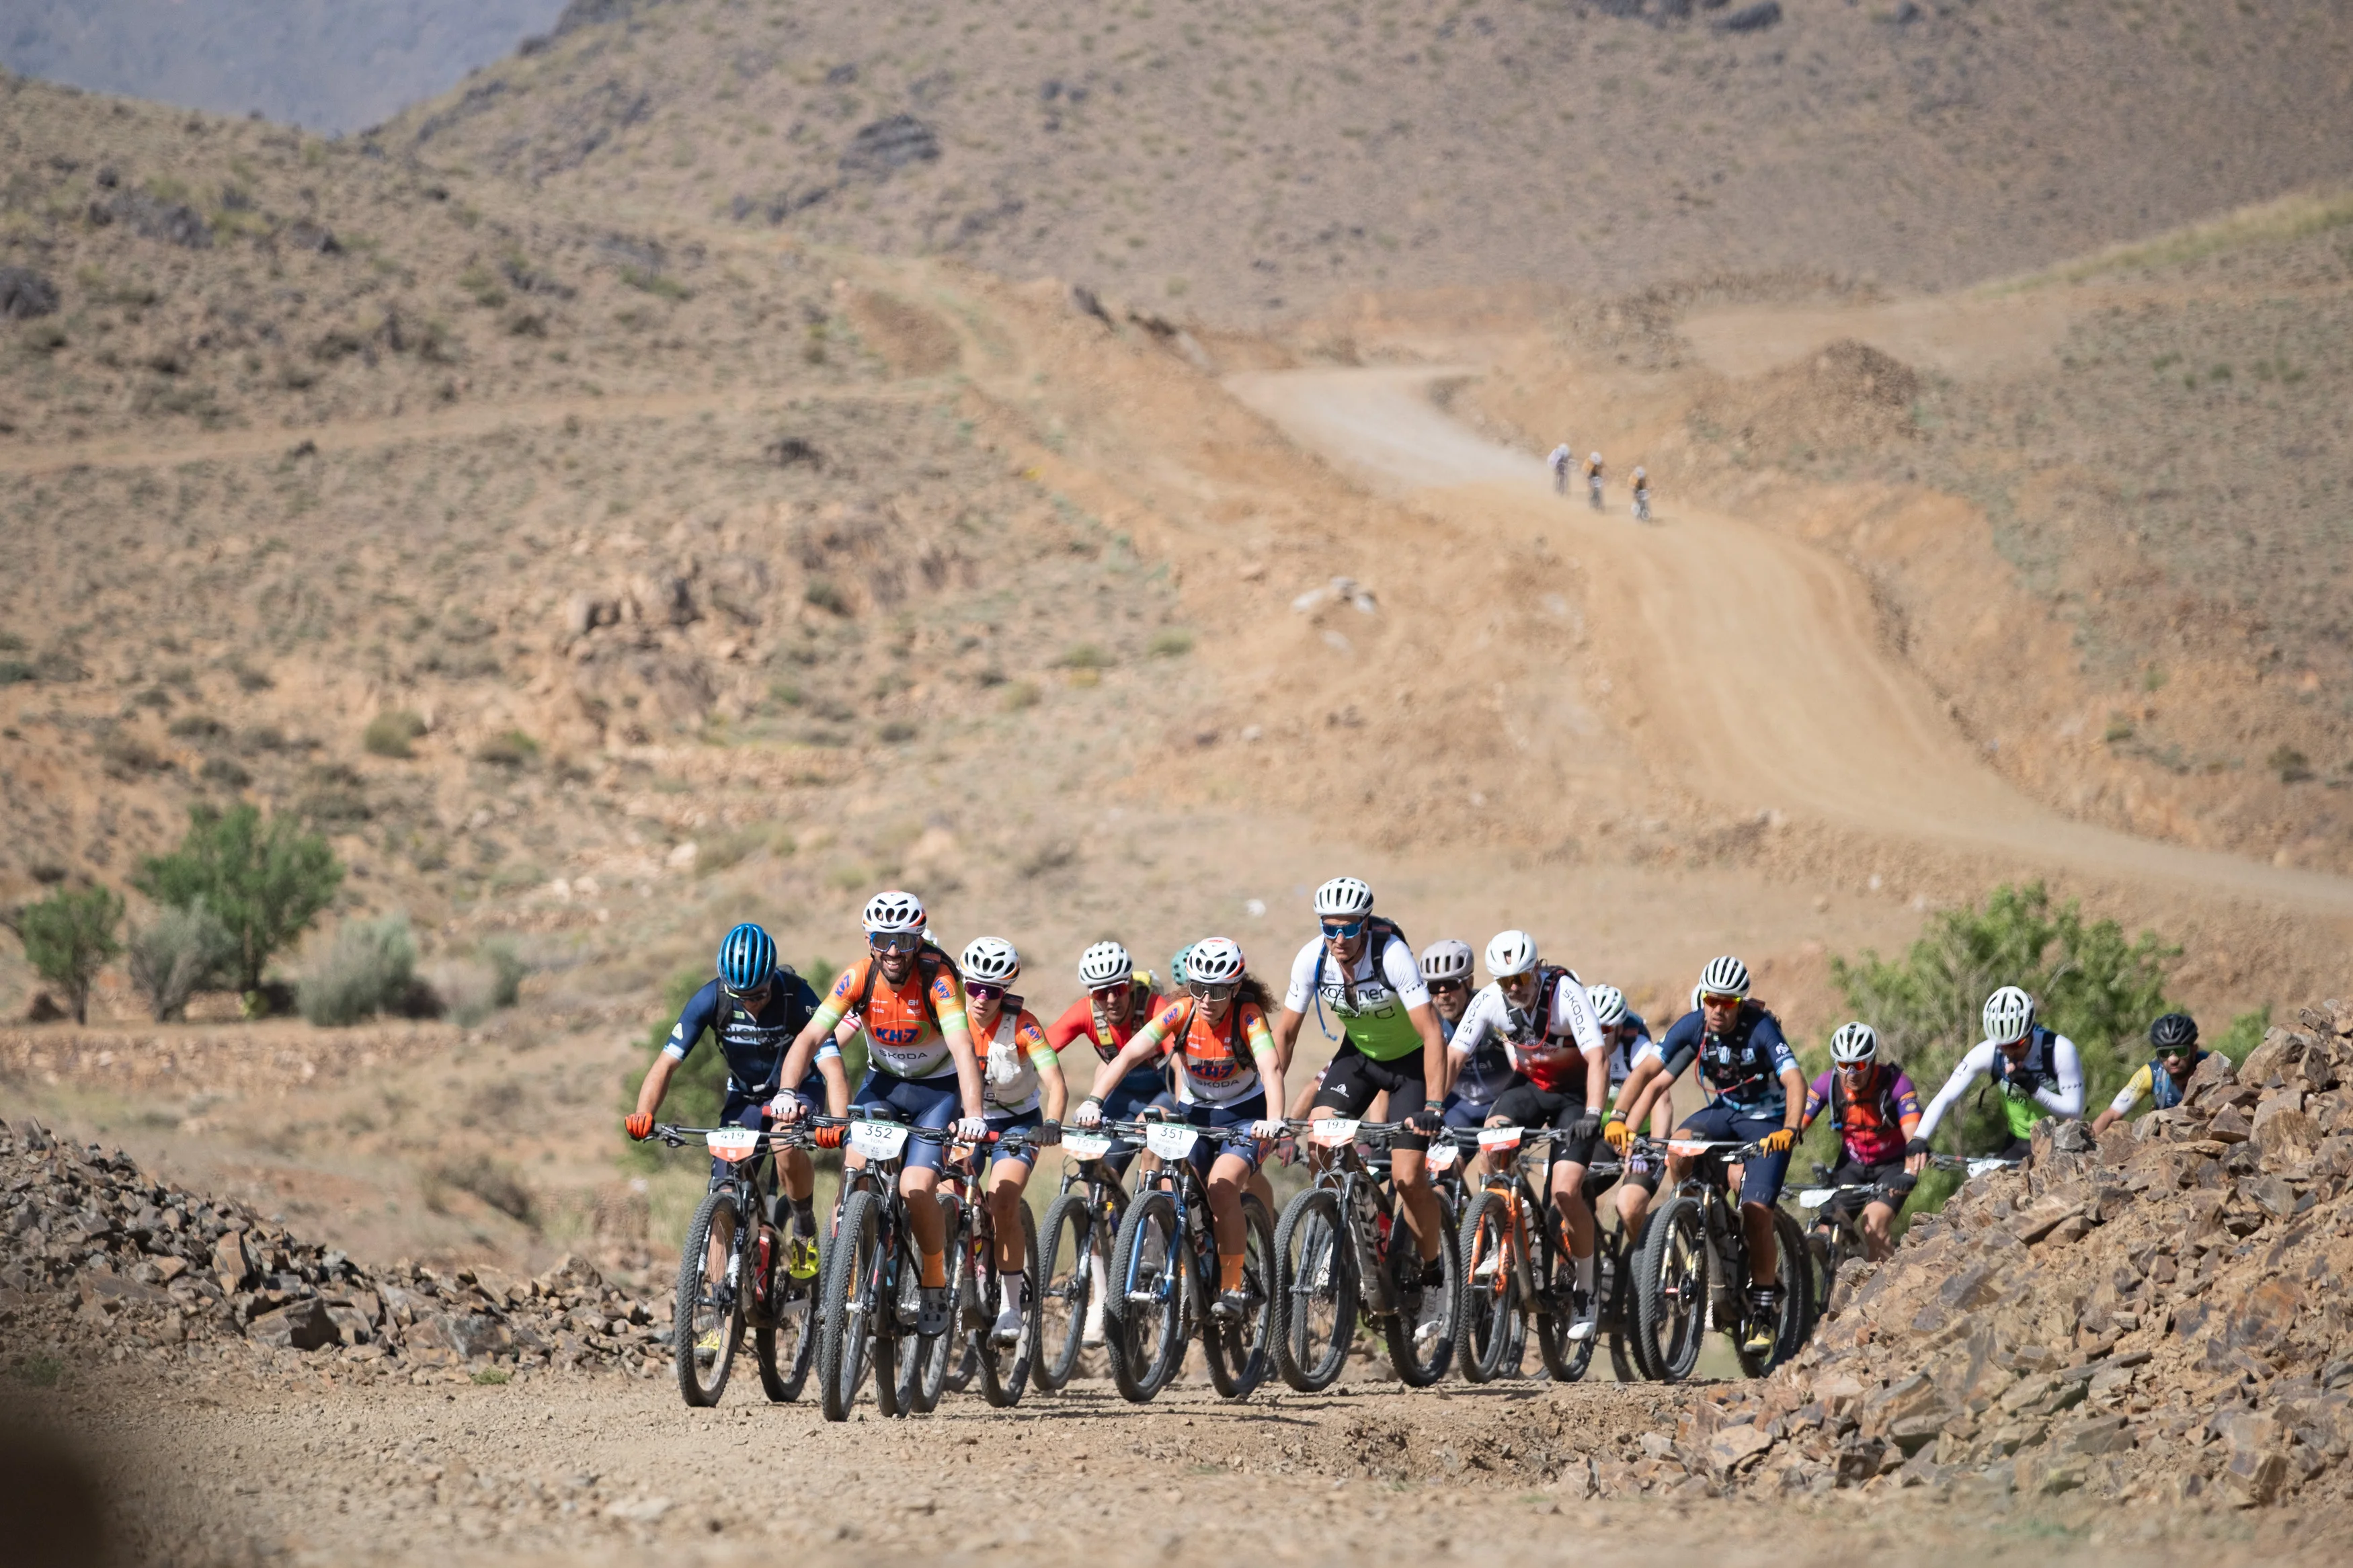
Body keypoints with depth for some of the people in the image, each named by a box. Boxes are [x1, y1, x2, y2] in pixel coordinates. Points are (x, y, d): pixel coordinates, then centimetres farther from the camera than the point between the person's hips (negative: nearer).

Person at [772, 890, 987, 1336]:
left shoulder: (937, 978, -27)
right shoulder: (858, 977, -19)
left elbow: (963, 1049, -38)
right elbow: (810, 1037, -24)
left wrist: (974, 1115, -54)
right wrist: (787, 1093, -42)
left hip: (937, 1088, -3)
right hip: (882, 1082, 3)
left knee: (915, 1189, -20)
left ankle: (936, 1282, 4)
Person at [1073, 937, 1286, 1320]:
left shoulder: (1248, 1015, -23)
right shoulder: (1181, 1013, -17)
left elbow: (1271, 1067, -37)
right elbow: (1129, 1055, -26)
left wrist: (1273, 1120, -55)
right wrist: (1093, 1101, -40)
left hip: (1244, 1114, -4)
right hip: (1194, 1112, 4)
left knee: (1221, 1187, -26)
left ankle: (1232, 1288, -16)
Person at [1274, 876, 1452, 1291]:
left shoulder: (1392, 954, -32)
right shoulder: (1312, 959, -19)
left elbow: (1432, 1032, -34)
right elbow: (1287, 1031, -9)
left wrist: (1434, 1106, -43)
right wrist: (1269, 1102, -16)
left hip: (1410, 1059, -4)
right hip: (1359, 1054, 4)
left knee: (1407, 1178, -13)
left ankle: (1432, 1269, 11)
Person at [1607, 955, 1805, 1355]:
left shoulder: (1761, 1029, -25)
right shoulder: (1692, 1026, -14)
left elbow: (1795, 1080, -36)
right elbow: (1647, 1072, -17)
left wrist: (1788, 1130, -54)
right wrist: (1619, 1119, -32)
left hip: (1767, 1121, -4)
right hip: (1724, 1111, 4)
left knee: (1756, 1213, -16)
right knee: (1679, 1151, -29)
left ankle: (1764, 1311, -2)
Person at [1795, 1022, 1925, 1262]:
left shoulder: (1895, 1083, -26)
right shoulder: (1827, 1084, -16)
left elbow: (1912, 1134, -36)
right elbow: (1796, 1127, -19)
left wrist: (1909, 1175, -54)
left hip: (1892, 1164, -4)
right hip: (1852, 1164, 4)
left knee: (1873, 1227, -27)